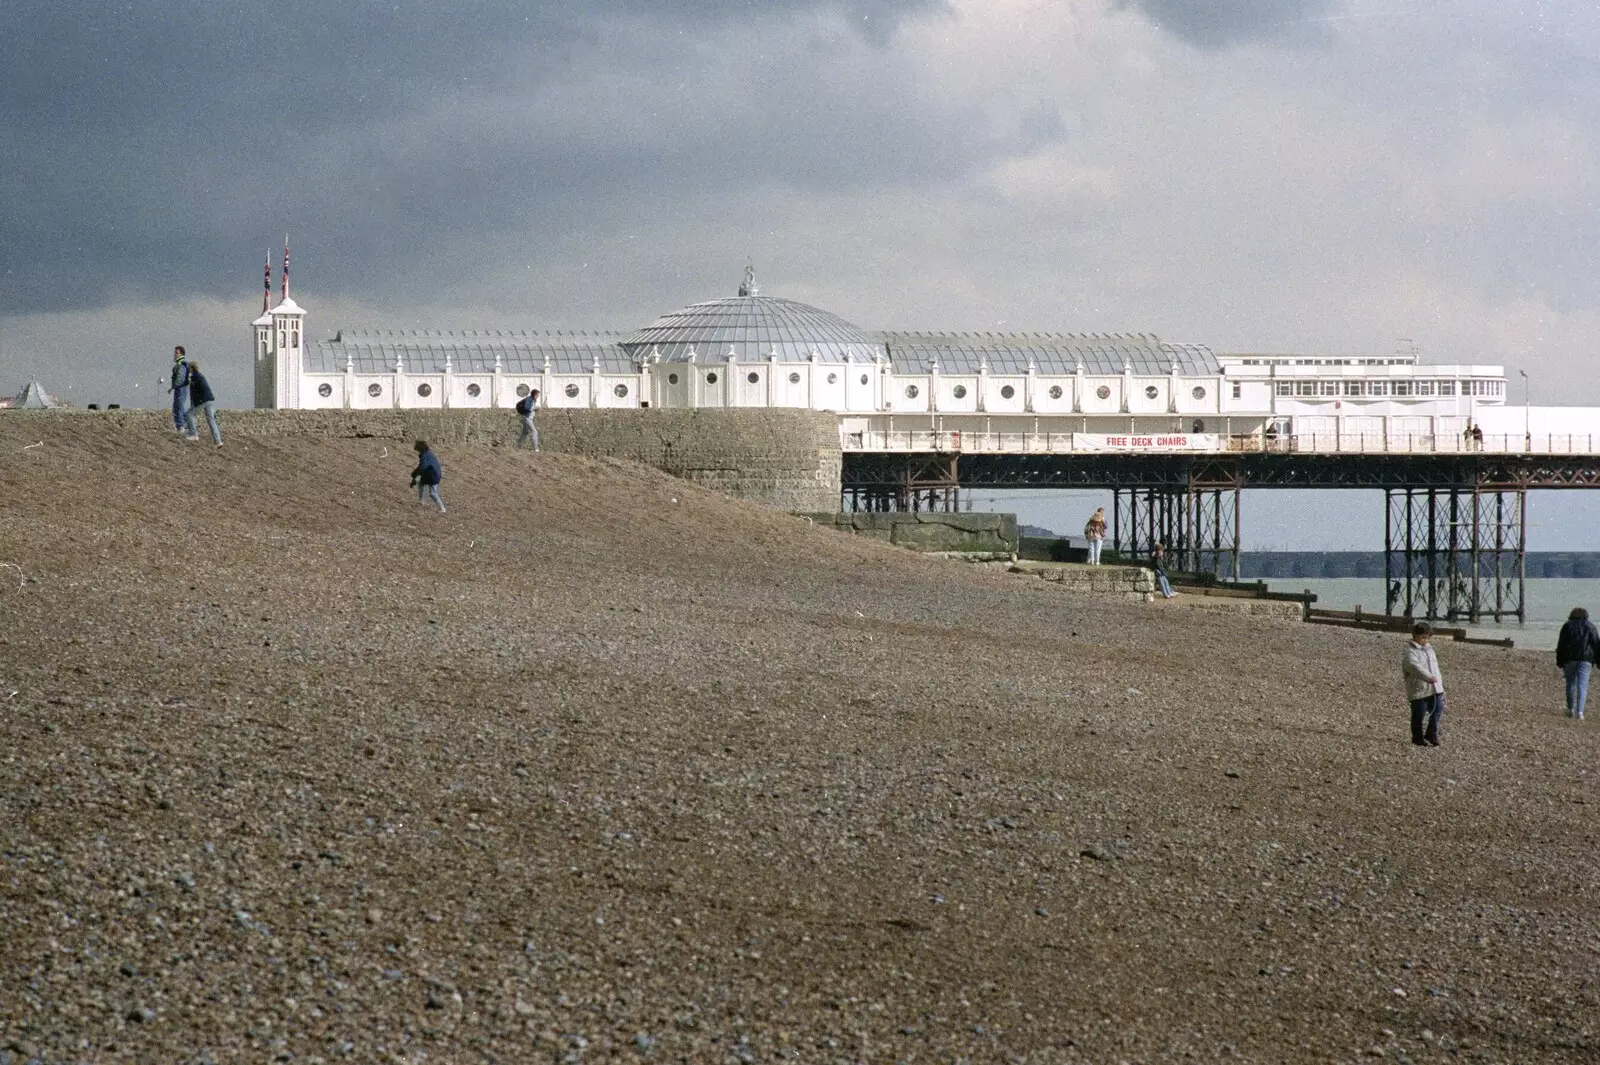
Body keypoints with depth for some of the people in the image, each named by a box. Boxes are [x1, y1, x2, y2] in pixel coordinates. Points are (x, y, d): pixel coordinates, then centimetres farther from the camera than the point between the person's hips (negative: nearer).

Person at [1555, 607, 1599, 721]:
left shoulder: (1567, 626, 5)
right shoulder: (1590, 626, 5)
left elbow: (1561, 645, 3)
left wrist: (1559, 662, 7)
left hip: (1570, 660, 1)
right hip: (1585, 660, -1)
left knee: (1571, 684, 14)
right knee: (1582, 686, -3)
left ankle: (1571, 710, 17)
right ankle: (1580, 711, -14)